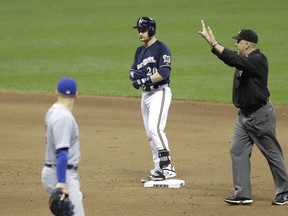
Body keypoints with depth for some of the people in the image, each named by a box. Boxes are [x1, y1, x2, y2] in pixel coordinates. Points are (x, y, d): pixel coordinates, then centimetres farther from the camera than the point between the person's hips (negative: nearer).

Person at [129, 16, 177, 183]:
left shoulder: (161, 49, -9)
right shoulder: (140, 51, 17)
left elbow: (163, 73, -19)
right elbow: (133, 72, 13)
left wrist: (144, 80, -22)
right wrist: (134, 74, -11)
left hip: (160, 92, -9)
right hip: (146, 94, 9)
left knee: (155, 128, -22)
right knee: (150, 134, 8)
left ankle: (168, 167, -23)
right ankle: (159, 170, 13)